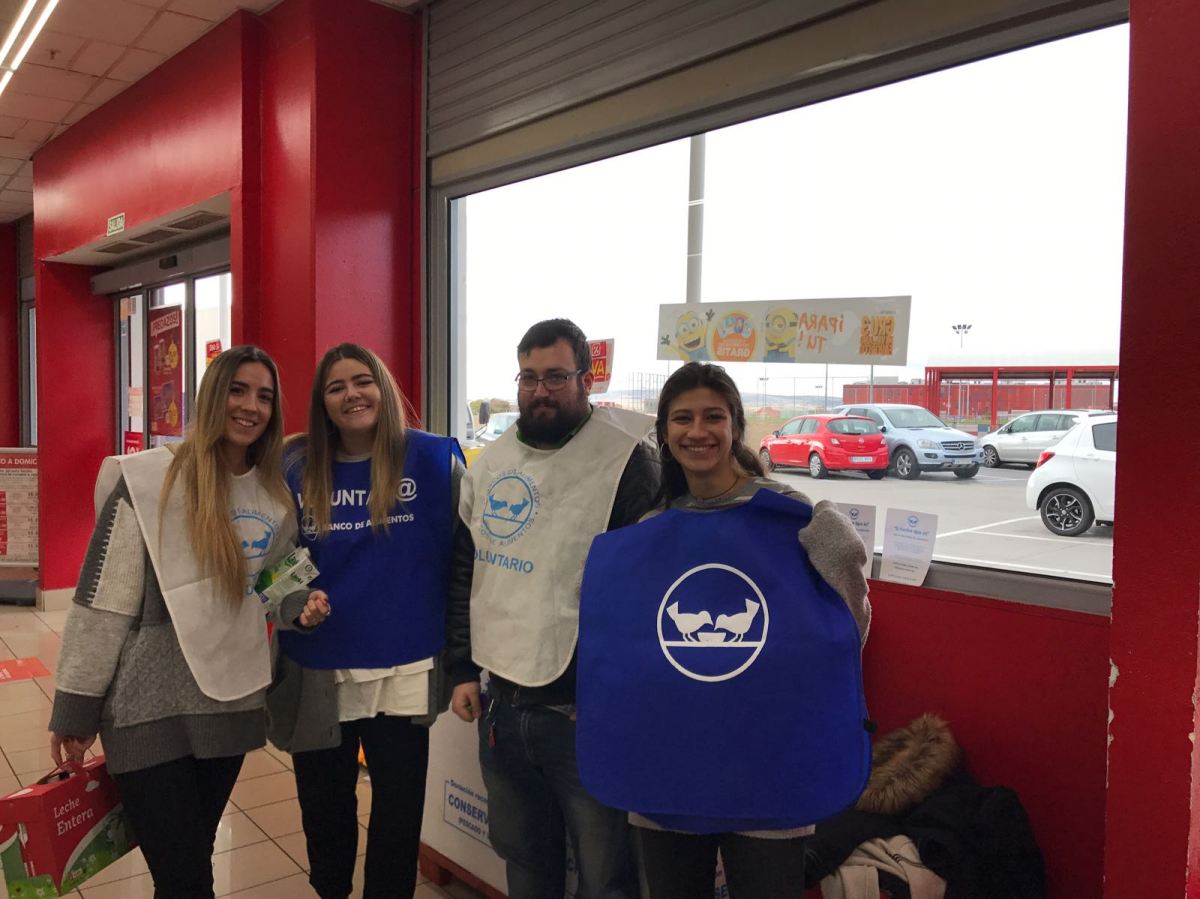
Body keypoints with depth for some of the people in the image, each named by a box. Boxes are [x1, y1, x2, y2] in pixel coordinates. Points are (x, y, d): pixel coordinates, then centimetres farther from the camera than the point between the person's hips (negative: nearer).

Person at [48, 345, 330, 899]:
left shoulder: (275, 497, 4)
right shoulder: (148, 480, -12)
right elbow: (102, 602, -11)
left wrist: (297, 609, -6)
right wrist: (75, 708, -9)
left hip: (232, 703, 5)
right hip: (151, 708, -4)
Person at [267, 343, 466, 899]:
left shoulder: (433, 458, -9)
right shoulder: (296, 468, -1)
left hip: (404, 669, -2)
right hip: (317, 671, 3)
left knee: (399, 806, 13)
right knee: (323, 807, 21)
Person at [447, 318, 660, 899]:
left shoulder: (627, 460, -13)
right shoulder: (490, 464, 7)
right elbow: (463, 572, 14)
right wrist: (462, 669, 11)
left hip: (591, 709, -6)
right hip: (500, 701, 6)